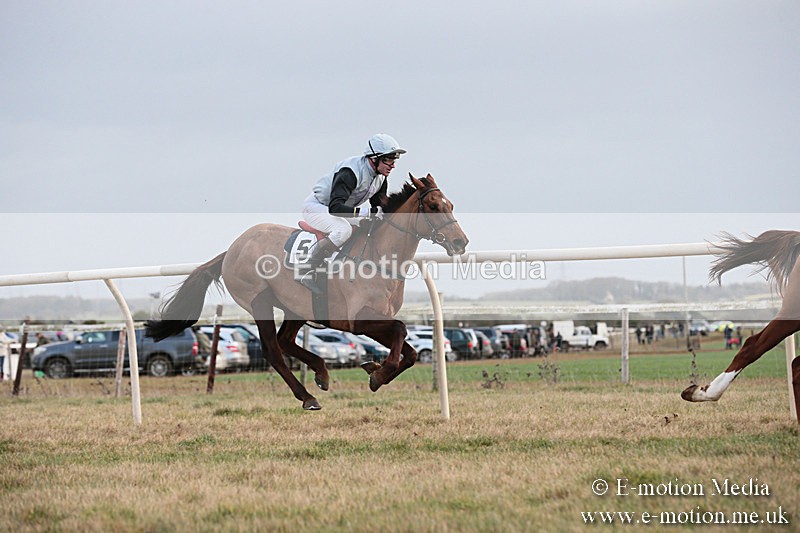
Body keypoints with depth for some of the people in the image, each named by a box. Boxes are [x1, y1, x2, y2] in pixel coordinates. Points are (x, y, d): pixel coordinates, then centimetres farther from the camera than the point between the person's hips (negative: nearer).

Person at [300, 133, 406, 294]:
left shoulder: (381, 177, -3)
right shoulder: (350, 172, -32)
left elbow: (380, 206, 11)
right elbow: (335, 207, -42)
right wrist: (369, 212, -48)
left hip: (340, 212, 9)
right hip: (316, 207, -9)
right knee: (343, 229, -37)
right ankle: (306, 271, -31)